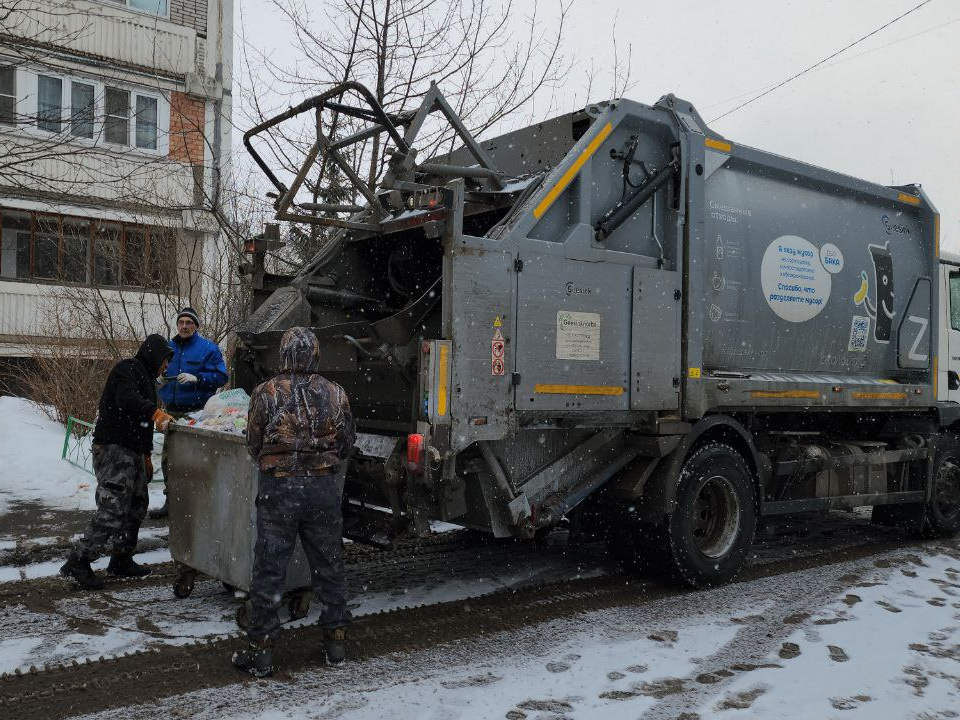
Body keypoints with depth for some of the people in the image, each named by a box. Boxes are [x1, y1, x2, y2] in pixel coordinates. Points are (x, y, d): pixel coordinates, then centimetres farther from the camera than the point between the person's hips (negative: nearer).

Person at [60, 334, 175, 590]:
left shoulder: (145, 377, 24)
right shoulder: (128, 368, -7)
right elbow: (126, 399, -28)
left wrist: (146, 455, 30)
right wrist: (155, 413, -39)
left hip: (131, 451, 10)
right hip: (113, 448, -10)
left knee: (137, 504, 11)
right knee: (113, 509, -15)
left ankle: (122, 559, 20)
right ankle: (78, 561, -9)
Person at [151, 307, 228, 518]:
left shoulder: (208, 348, -1)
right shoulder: (168, 348, 15)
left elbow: (220, 376, -8)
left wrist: (196, 378, -19)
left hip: (196, 413, -6)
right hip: (171, 411, 6)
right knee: (167, 459, 11)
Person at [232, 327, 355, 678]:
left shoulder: (266, 393, -6)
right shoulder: (335, 394, 1)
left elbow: (254, 446, 2)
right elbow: (346, 444, 9)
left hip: (279, 488, -2)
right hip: (325, 488, 2)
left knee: (269, 570, 6)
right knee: (329, 566, 15)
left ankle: (260, 650, 11)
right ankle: (335, 639, 25)